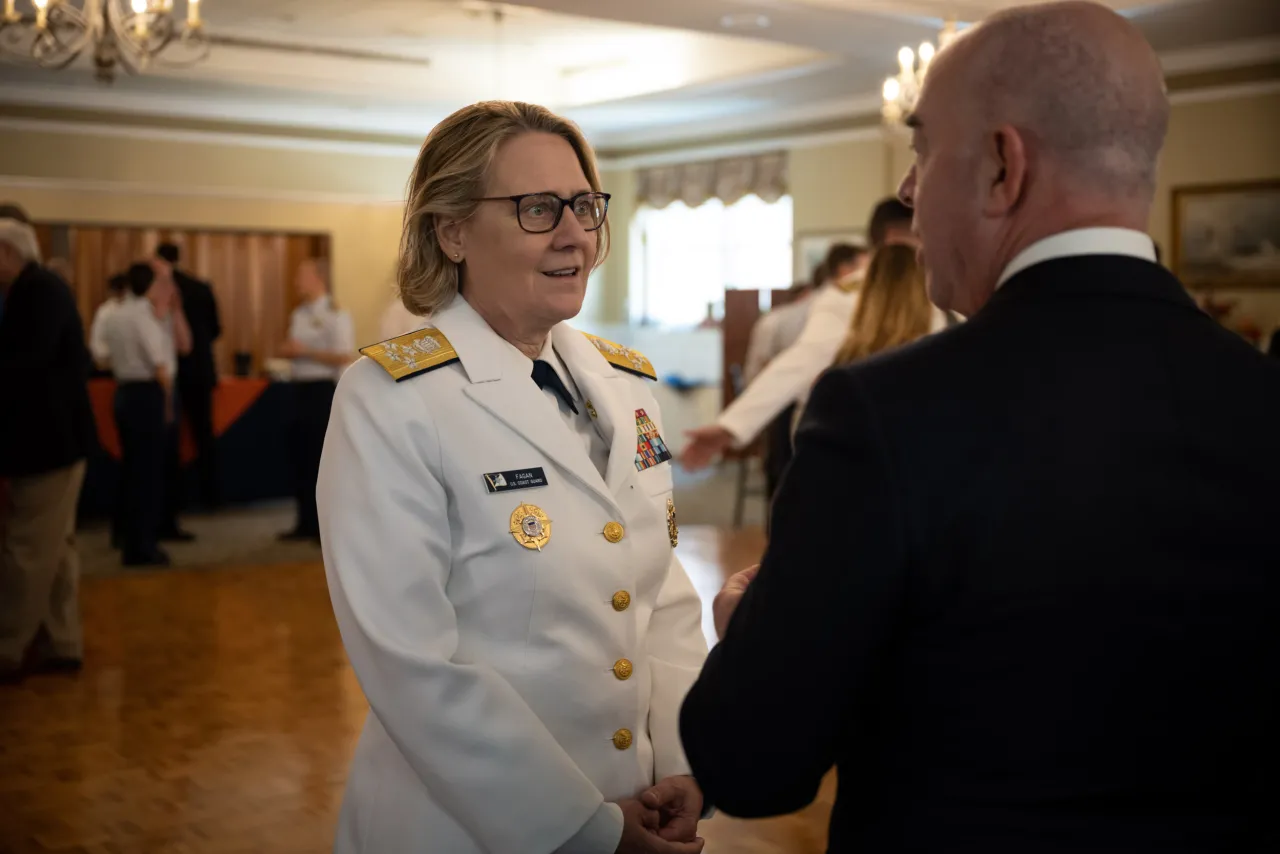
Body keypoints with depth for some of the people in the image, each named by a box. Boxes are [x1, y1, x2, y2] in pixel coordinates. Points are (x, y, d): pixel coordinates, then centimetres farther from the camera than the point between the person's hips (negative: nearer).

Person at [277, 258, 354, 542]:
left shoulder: (335, 315, -10)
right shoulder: (298, 314, 14)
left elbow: (344, 356, -17)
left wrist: (304, 351, -17)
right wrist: (288, 350, 2)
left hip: (323, 388, -8)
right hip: (300, 388, 8)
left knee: (323, 457, -4)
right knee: (301, 456, 9)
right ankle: (306, 522, 17)